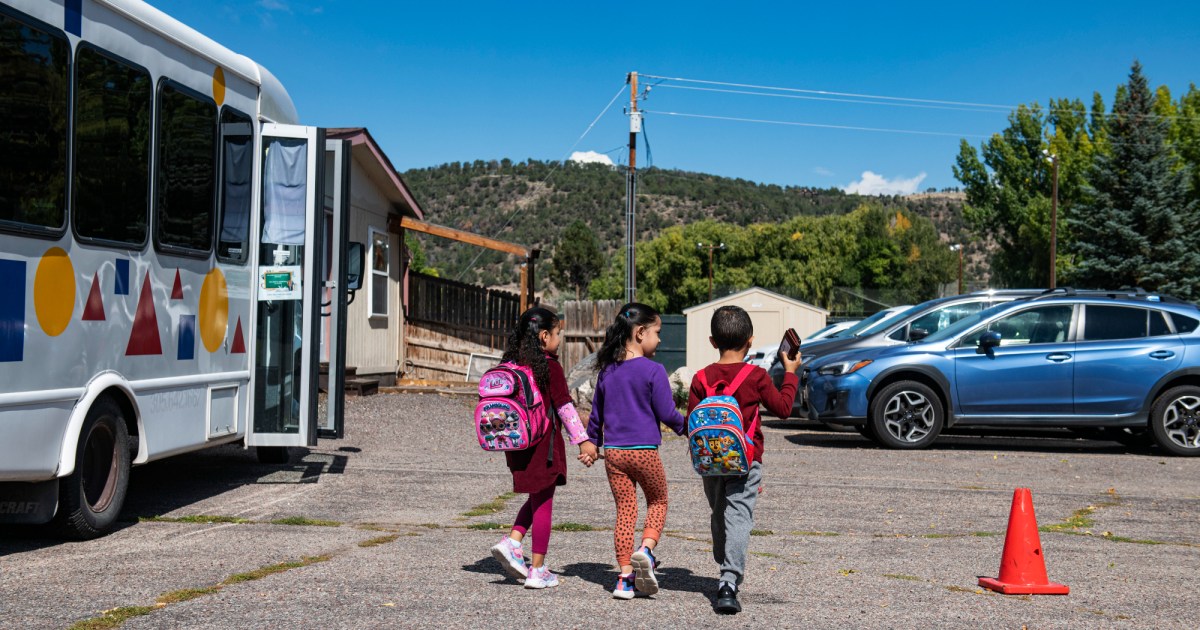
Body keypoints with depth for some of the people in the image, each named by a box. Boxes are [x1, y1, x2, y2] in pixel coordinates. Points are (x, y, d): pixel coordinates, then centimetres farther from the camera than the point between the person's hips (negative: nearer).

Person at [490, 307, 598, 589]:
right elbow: (564, 406, -14)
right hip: (543, 444, -6)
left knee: (536, 499, 23)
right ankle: (538, 571, 9)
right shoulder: (550, 366, -12)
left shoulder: (512, 364, 7)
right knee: (543, 504, 4)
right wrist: (583, 440, -10)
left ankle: (511, 542, 5)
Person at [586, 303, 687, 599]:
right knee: (658, 502, 16)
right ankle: (646, 549, -9)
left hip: (613, 451, 4)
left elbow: (596, 414, 16)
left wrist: (591, 443, 28)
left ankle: (625, 577, 5)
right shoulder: (653, 370, -9)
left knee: (624, 510, 8)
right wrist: (685, 426, 12)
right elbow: (666, 412, -7)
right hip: (644, 450, -4)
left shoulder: (607, 371, 8)